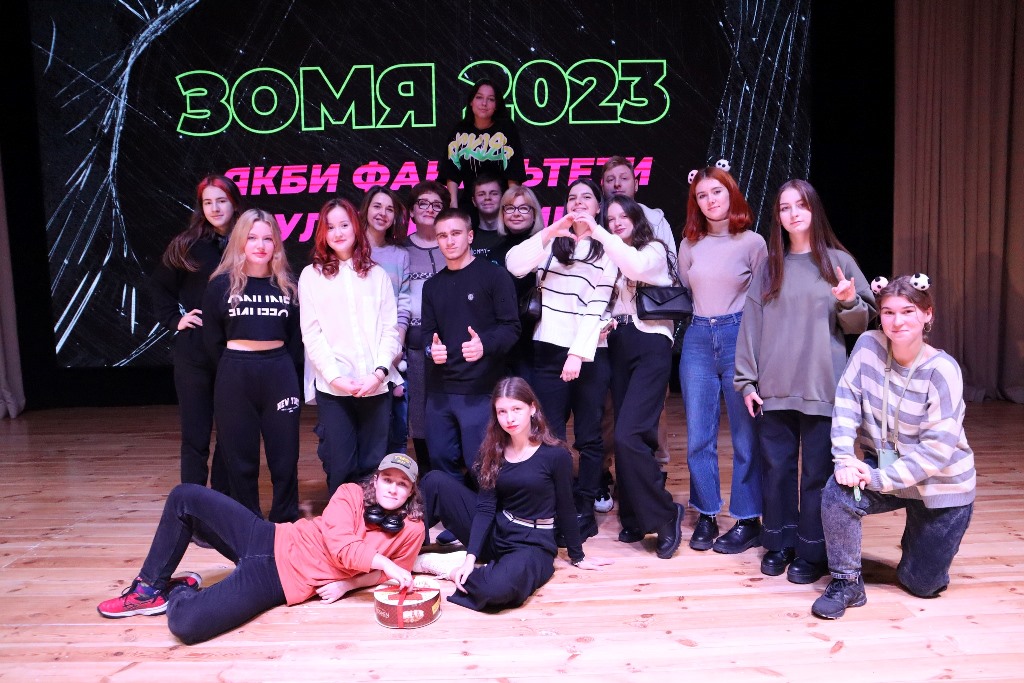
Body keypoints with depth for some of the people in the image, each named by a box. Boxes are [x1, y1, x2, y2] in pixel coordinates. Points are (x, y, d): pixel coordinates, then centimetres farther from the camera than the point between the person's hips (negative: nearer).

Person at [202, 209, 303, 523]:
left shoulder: (287, 285, 5)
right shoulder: (221, 285, 0)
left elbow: (295, 337, 9)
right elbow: (212, 338, 4)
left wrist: (285, 370, 3)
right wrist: (233, 369, 4)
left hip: (280, 375, 1)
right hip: (235, 378, -1)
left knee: (285, 456, 5)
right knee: (241, 459, 7)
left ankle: (287, 526, 18)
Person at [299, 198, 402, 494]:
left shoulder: (376, 274, 13)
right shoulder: (311, 275, 8)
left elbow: (390, 329, 6)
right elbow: (311, 334, 1)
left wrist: (379, 372, -9)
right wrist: (336, 377, -11)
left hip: (376, 386, 1)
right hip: (332, 388, -1)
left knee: (373, 465, 3)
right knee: (340, 467, -1)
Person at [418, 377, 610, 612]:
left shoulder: (555, 454, -13)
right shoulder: (492, 451, 0)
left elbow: (565, 509, -3)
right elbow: (486, 508, -6)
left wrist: (577, 557, 7)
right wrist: (471, 556, -18)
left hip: (533, 545, -4)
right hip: (493, 535, 4)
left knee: (497, 589, -38)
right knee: (436, 481, -11)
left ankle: (454, 570, -7)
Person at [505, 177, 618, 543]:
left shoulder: (607, 248, 5)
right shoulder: (552, 242, 12)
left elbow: (596, 307, -6)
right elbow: (515, 265, -7)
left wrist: (578, 353, -15)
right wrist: (550, 231, -16)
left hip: (589, 353, -1)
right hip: (549, 350, 2)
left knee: (588, 436, 4)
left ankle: (584, 509, 14)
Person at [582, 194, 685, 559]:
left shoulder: (654, 250, 1)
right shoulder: (613, 259, 19)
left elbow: (637, 266, -22)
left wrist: (597, 233, -21)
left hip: (650, 347, -6)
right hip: (618, 347, 6)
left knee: (628, 435, -18)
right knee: (626, 437, 5)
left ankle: (665, 513, -3)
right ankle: (635, 518, 16)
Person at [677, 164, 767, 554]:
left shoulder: (753, 242, 0)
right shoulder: (689, 244, 8)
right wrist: (705, 320, 10)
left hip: (739, 336, -3)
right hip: (698, 339, 4)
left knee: (745, 434, 2)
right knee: (698, 435, 6)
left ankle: (747, 521, 14)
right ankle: (705, 516, 18)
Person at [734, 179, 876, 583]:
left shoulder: (838, 261, 3)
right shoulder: (769, 267, 8)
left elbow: (860, 324, 6)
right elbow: (751, 324, 5)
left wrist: (848, 302, -16)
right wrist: (746, 381, 1)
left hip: (823, 388, -2)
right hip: (775, 389, 2)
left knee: (817, 472, 3)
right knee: (776, 468, 9)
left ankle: (813, 552, 16)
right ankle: (778, 544, 23)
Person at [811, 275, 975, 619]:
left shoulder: (942, 370, -23)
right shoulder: (869, 345, -12)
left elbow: (938, 449, -24)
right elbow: (847, 401, -11)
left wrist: (879, 478, -26)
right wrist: (845, 459, -23)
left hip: (941, 485, -2)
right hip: (883, 469, 2)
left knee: (922, 585, 8)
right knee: (838, 492, -30)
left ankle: (920, 538, 43)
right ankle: (847, 583, -8)